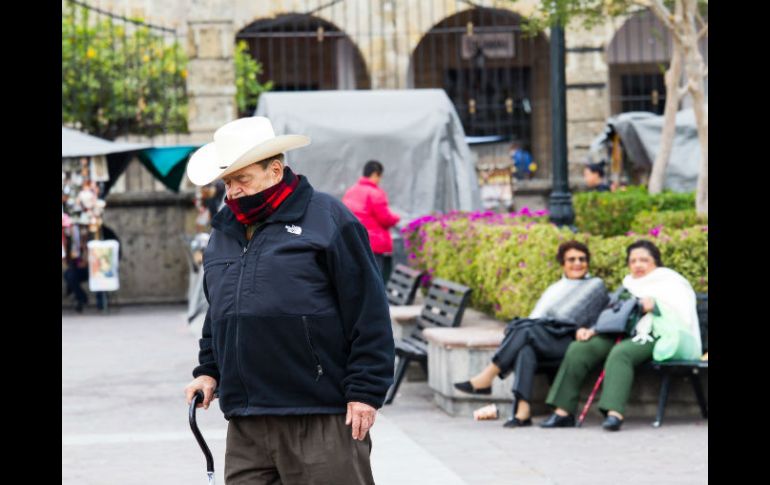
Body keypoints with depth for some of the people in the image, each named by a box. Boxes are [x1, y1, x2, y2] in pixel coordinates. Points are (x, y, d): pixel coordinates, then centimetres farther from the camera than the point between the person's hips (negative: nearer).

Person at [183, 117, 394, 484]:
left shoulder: (328, 218, -3)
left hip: (321, 416, -6)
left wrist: (365, 391, -11)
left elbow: (369, 312, -7)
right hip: (246, 423, 6)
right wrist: (208, 370, 15)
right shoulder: (224, 231, 17)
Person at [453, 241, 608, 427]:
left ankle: (487, 377, -34)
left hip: (568, 340, -4)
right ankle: (522, 410, -46)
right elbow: (538, 318, 19)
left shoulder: (595, 285, 18)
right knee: (526, 347, -33)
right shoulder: (555, 288, 32)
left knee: (527, 330, -30)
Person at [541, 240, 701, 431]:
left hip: (652, 336, -7)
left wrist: (655, 305, -16)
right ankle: (563, 410, -21)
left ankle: (614, 413, -55)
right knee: (578, 348, -16)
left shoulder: (670, 282, 11)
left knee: (620, 352, -38)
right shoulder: (628, 285, 30)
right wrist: (593, 330, 7)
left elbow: (683, 316, -5)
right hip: (622, 335, 7)